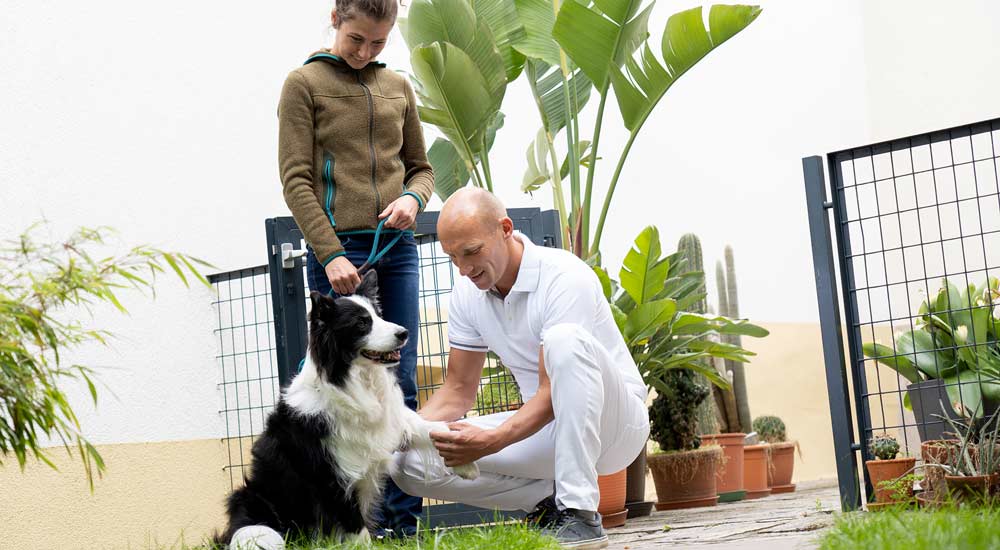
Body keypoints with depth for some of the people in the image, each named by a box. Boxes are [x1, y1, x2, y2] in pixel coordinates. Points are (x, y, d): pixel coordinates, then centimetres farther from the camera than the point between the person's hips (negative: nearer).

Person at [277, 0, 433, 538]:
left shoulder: (398, 87, 16)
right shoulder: (305, 83, 2)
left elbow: (421, 167, 22)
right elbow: (296, 179, -5)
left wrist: (413, 197, -2)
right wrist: (331, 254, -14)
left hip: (397, 248, 5)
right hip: (337, 249, -5)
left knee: (400, 386, 1)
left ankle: (403, 519, 4)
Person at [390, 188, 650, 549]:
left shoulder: (565, 278, -21)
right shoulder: (467, 293, -1)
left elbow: (553, 391, -25)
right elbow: (458, 390, 5)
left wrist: (492, 440, -41)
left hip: (615, 420, -5)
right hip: (545, 425, 6)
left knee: (565, 339, -38)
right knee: (412, 464, -14)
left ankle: (579, 514, -35)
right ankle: (551, 499, -4)